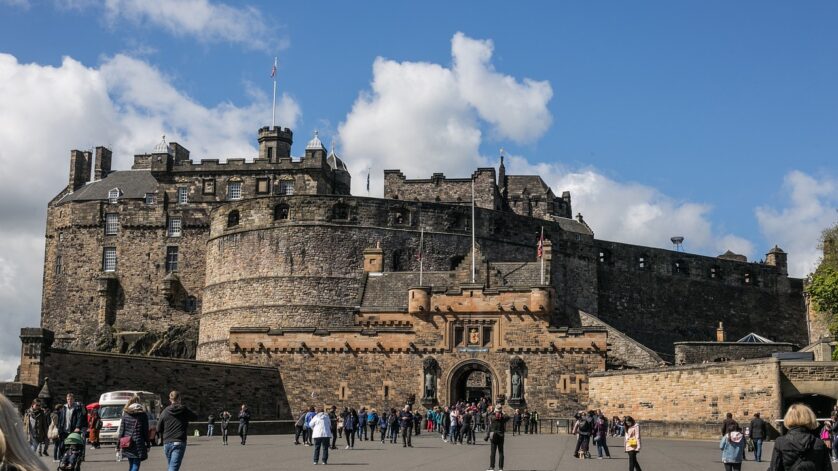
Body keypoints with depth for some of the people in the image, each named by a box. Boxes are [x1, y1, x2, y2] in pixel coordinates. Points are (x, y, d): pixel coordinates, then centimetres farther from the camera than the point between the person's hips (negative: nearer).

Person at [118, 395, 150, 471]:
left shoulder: (125, 413, 5)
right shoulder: (143, 414, -2)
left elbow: (122, 429, 4)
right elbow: (146, 431, -1)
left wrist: (118, 443, 8)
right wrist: (147, 444, 5)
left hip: (127, 443, 3)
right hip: (138, 443, -3)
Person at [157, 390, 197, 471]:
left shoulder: (165, 412, 1)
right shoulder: (184, 410, -2)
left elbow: (158, 429, 4)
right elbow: (195, 417, 17)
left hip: (167, 443, 3)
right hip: (179, 443, -3)